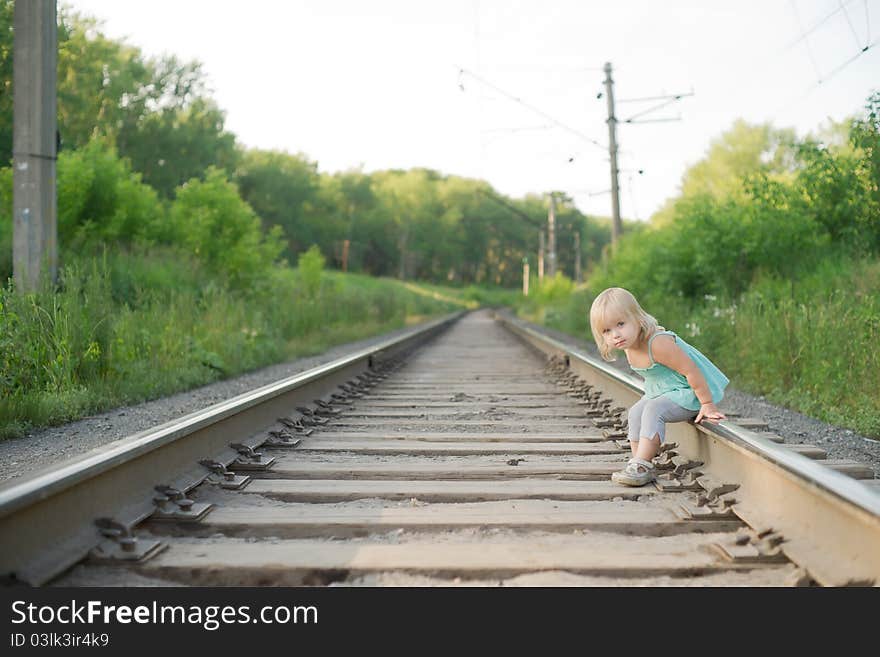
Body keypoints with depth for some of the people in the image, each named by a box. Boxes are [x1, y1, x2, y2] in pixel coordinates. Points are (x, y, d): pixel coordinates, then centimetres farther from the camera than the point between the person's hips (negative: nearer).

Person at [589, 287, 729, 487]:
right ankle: (639, 465, 2)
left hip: (690, 391, -9)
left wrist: (707, 404, -22)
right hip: (662, 391, 10)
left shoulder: (657, 342, -33)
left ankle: (641, 466, -22)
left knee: (652, 410, -25)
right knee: (635, 413, 0)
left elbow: (690, 370, -28)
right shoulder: (628, 344, -3)